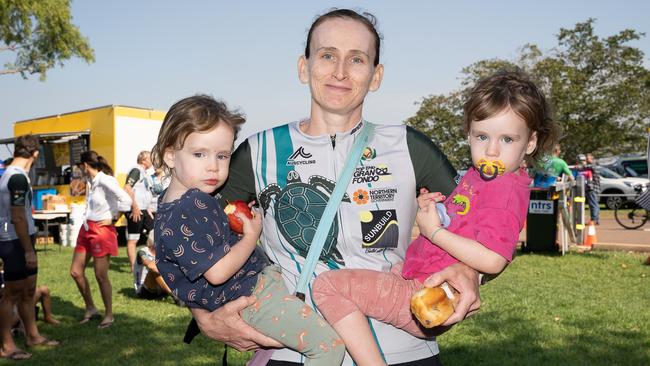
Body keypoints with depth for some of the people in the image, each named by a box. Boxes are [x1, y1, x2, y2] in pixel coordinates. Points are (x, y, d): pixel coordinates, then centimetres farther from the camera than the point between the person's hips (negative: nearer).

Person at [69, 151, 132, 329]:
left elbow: (126, 200, -28)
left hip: (102, 231, -9)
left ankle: (109, 315, 15)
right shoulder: (90, 182, 9)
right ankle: (90, 309, 27)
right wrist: (86, 221, 10)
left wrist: (113, 219, -15)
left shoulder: (105, 181, -17)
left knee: (101, 275, -1)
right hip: (86, 229, 9)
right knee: (75, 272, 10)